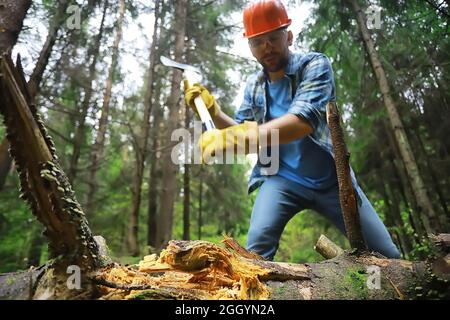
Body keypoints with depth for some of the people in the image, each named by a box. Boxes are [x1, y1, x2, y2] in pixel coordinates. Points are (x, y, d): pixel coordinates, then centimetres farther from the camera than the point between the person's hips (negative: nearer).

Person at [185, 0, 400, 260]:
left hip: (330, 179, -1)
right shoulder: (254, 86, 3)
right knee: (257, 246, -24)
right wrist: (212, 110, -9)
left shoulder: (314, 65, -12)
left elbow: (302, 121, -31)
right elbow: (242, 132, 6)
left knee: (389, 257, 4)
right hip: (282, 179, 2)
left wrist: (241, 138, -44)